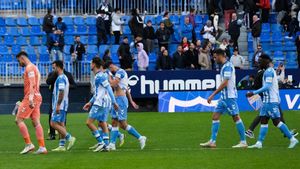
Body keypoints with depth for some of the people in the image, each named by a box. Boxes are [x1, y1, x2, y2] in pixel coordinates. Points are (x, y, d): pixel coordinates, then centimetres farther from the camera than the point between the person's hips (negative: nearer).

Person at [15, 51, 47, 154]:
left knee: (19, 120, -7)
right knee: (36, 122, 5)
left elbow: (32, 84, -20)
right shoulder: (33, 67, 22)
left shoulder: (29, 68, -9)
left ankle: (29, 144, -12)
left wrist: (31, 98, -28)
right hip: (37, 97, 10)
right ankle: (42, 147, -1)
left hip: (30, 98, -10)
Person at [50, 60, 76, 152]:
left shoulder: (60, 78, -15)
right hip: (63, 106, 10)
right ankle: (61, 146, 8)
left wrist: (58, 105, -24)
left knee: (54, 123, -12)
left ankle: (70, 138, -14)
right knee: (61, 125, 8)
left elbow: (61, 93, -23)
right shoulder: (64, 77, 18)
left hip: (60, 106, -10)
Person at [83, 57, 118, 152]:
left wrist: (114, 102, -20)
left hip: (100, 103, -10)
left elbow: (109, 89, -18)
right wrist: (90, 103, 28)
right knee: (102, 123, 10)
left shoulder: (100, 76, -13)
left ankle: (101, 142, -11)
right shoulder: (97, 76, 18)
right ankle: (106, 145, 5)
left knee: (89, 122, -8)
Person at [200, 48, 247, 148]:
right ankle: (212, 141, 5)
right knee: (215, 116, 5)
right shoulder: (224, 66, 15)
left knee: (236, 117, -5)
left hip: (229, 96, -10)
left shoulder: (227, 66, -14)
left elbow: (224, 83, -21)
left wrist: (213, 95, -20)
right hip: (224, 97, 10)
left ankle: (243, 142, 0)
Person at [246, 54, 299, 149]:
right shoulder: (269, 71, 17)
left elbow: (267, 87, -23)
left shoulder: (269, 72, -15)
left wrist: (253, 93, -22)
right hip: (267, 101, 10)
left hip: (271, 101, -10)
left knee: (276, 122, -7)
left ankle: (292, 139, -2)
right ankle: (259, 143, 3)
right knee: (263, 121, 5)